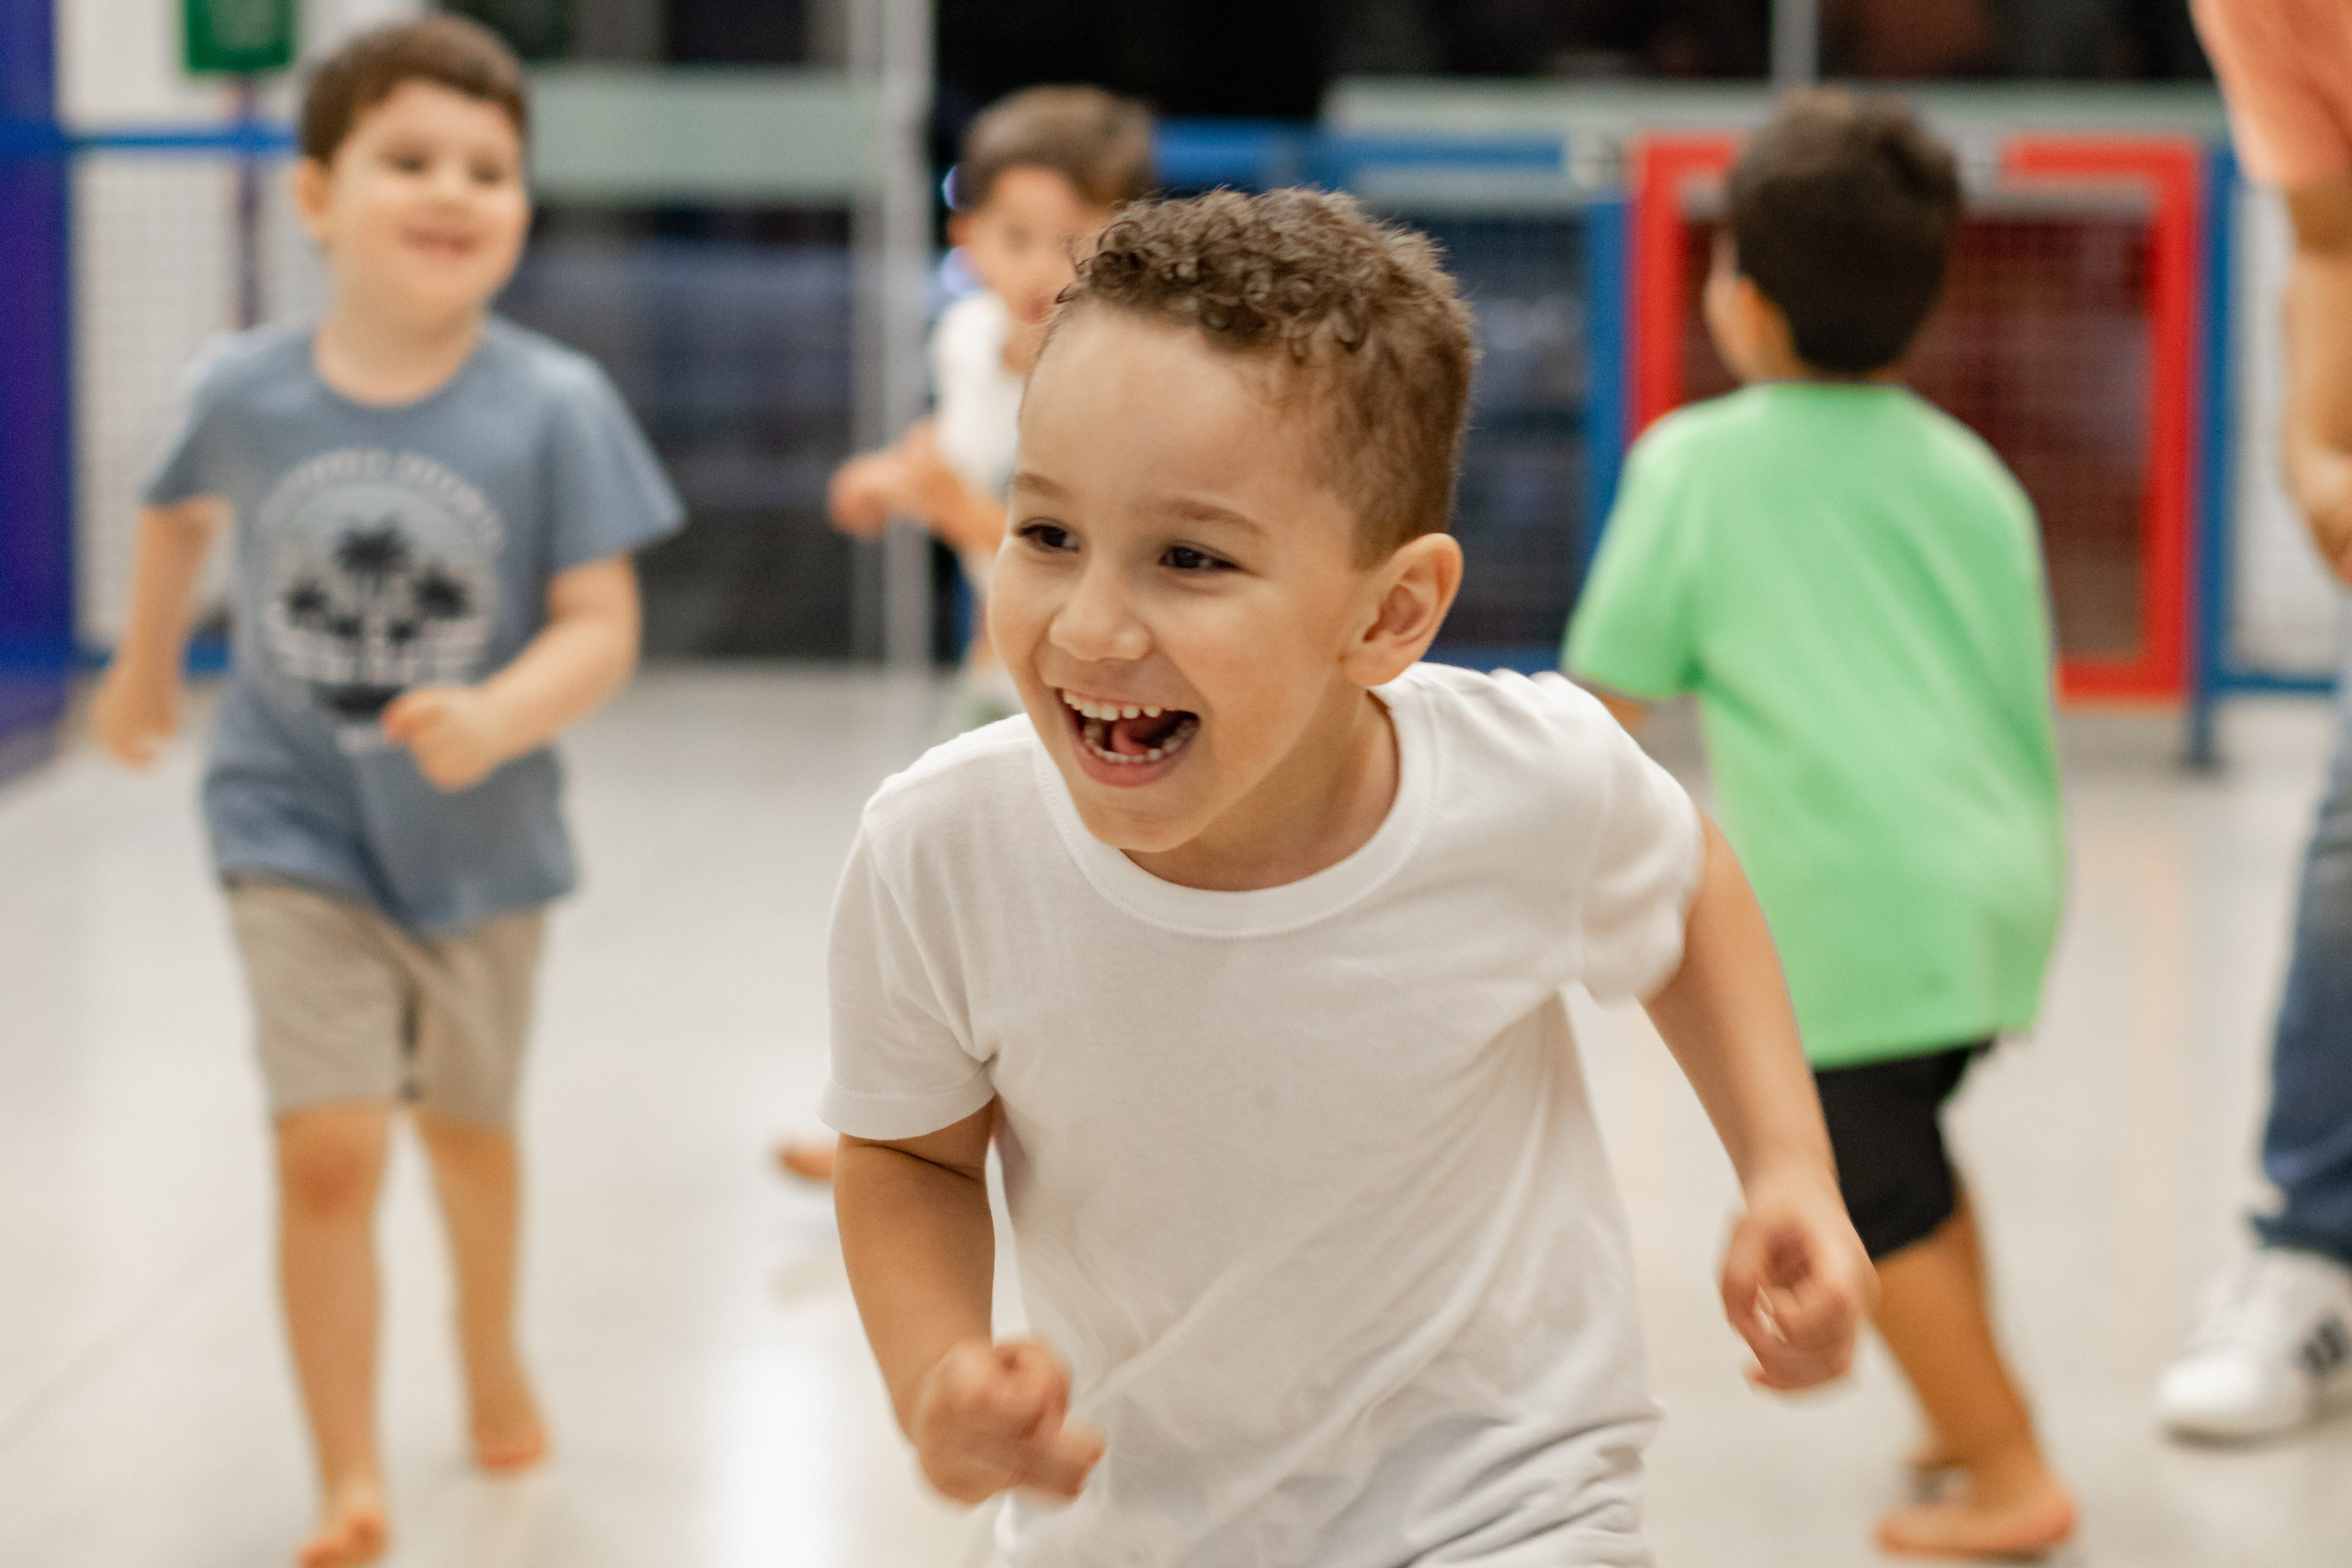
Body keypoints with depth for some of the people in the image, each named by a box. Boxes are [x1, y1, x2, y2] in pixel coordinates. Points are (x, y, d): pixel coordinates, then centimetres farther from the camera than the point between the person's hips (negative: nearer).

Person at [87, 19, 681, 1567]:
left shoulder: (555, 406, -18)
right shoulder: (247, 392, -12)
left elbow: (602, 626, -18)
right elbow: (183, 515, 11)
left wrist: (502, 716, -37)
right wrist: (146, 665, 24)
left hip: (481, 838, 1)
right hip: (301, 830, -1)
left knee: (470, 1126, 22)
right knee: (331, 1150, -12)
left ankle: (493, 1351, 50)